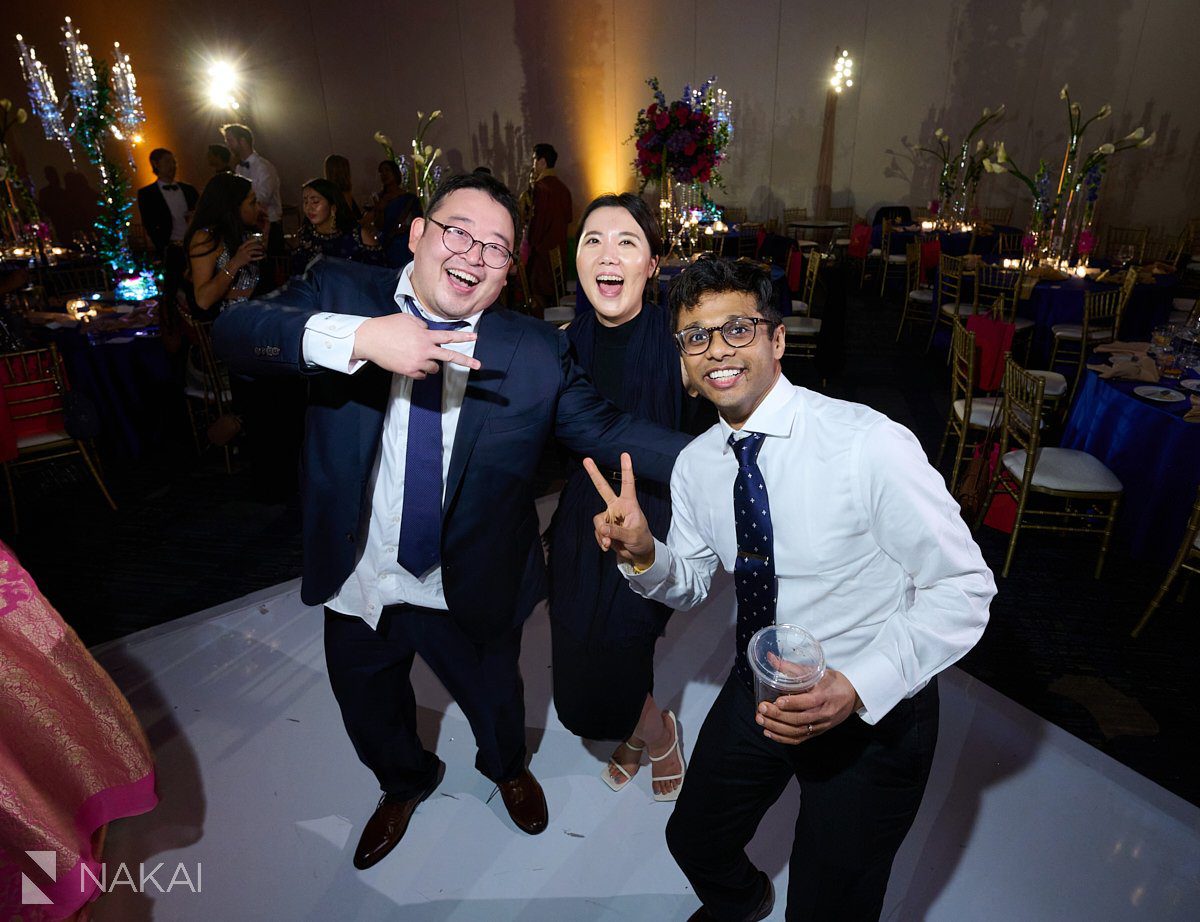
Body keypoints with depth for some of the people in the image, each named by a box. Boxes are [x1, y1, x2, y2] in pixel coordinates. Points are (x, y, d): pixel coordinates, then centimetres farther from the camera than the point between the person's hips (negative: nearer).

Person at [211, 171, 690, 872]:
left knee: (494, 702, 26)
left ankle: (509, 768, 64)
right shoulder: (340, 290, -9)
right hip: (357, 583, 2)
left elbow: (605, 427, -13)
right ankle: (407, 783, 64)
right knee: (370, 713, 28)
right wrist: (357, 338, -38)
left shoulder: (537, 351, -11)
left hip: (469, 592, -1)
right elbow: (232, 333, -21)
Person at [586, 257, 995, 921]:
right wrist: (642, 554, -16)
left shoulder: (871, 444, -25)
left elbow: (963, 586, -19)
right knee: (693, 842, 23)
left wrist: (856, 687, -31)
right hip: (759, 690, 5)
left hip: (874, 710, -4)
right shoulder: (694, 466, -6)